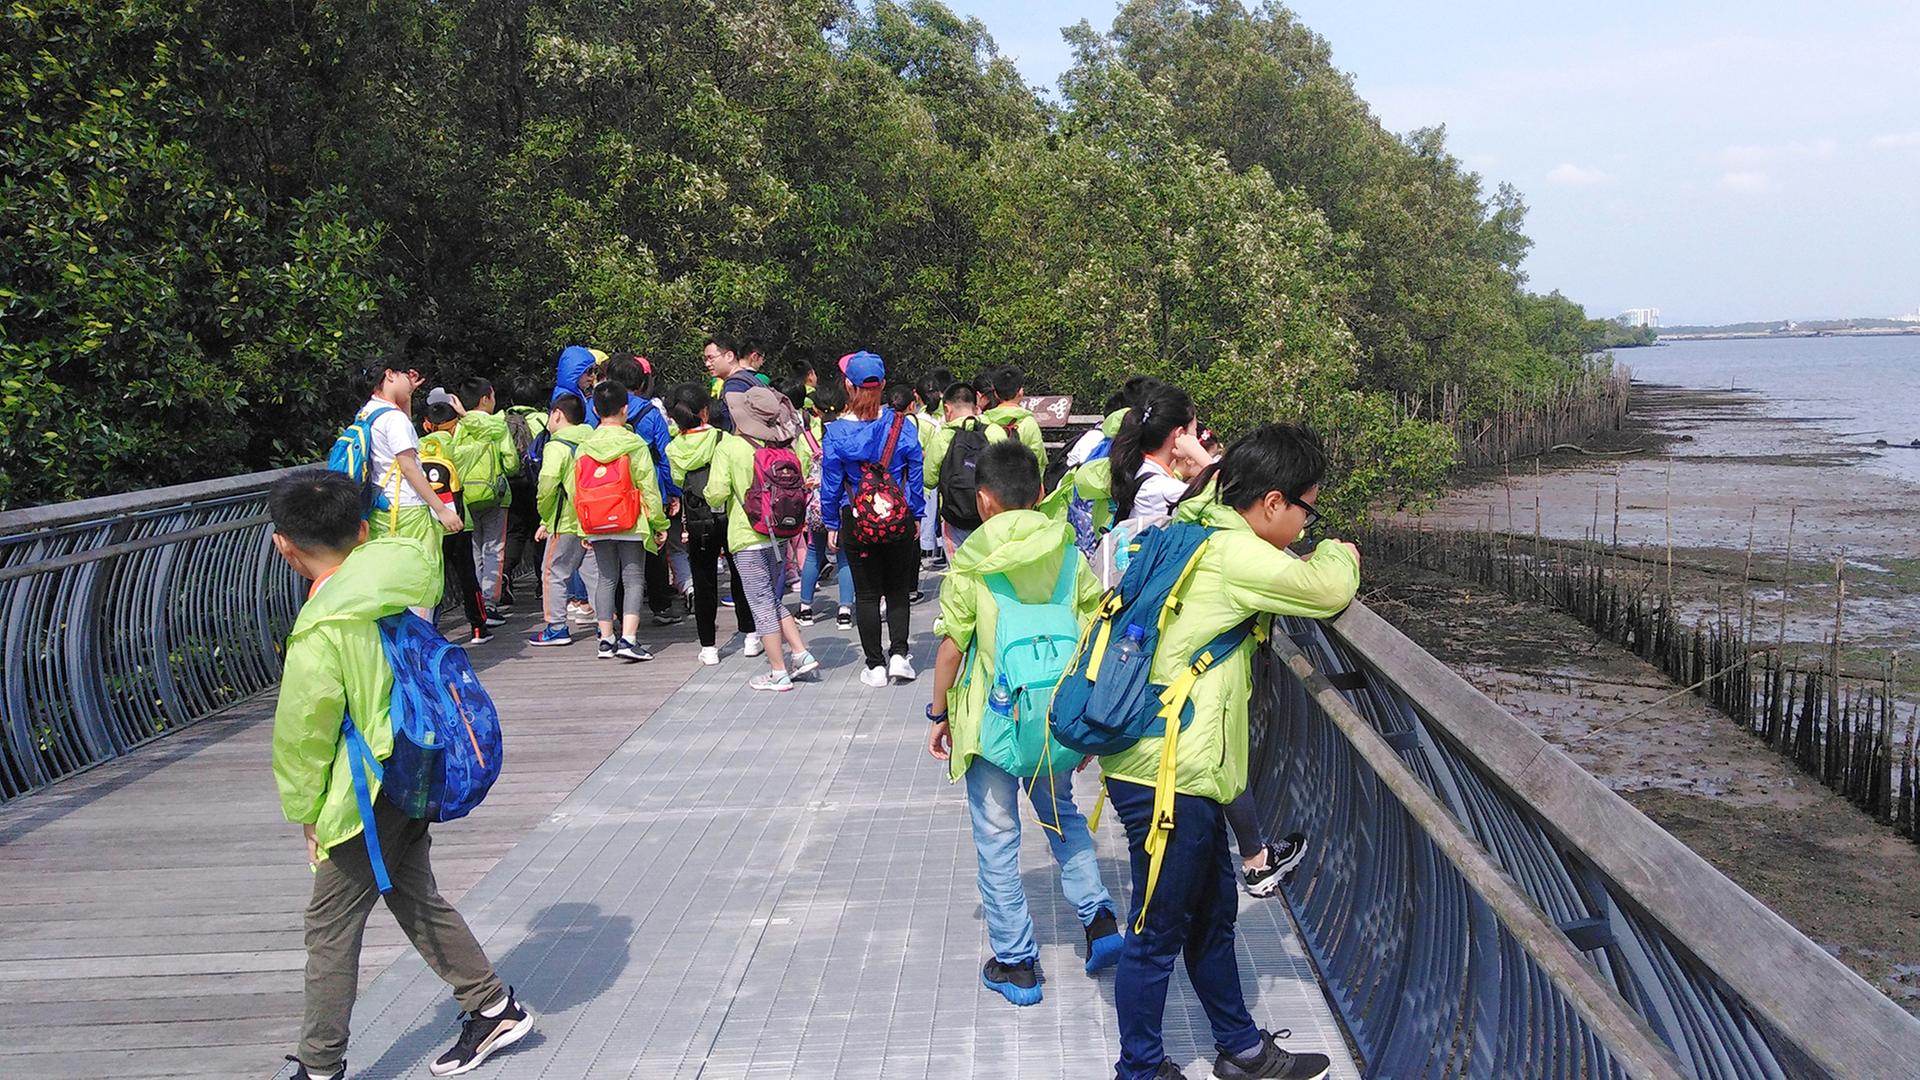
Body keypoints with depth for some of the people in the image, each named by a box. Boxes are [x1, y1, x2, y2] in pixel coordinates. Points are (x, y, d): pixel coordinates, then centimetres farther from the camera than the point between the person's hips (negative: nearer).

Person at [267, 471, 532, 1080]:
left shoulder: (320, 630, -23)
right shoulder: (397, 563, -7)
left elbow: (305, 731, -14)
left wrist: (306, 811, 0)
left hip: (369, 795, -8)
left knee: (330, 925, 6)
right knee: (414, 898, 22)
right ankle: (495, 1007, 28)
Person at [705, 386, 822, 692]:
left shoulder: (728, 447, -13)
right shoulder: (784, 446, 0)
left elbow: (717, 493, -16)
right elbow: (801, 486, 7)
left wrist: (711, 495, 3)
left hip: (748, 539, -5)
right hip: (779, 536, 5)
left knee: (762, 606, 3)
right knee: (773, 601, 21)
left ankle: (779, 673, 8)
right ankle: (802, 654, 15)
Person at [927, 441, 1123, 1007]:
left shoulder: (969, 563, -10)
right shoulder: (1068, 553, -1)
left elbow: (952, 646, -9)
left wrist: (939, 714, 5)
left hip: (992, 718, -3)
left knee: (997, 838, 8)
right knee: (1060, 811, 26)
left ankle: (1016, 964, 14)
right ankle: (1098, 916, 15)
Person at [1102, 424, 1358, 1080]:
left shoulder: (1197, 530, 9)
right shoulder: (1230, 552, -20)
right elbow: (1329, 589, -16)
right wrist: (1340, 553, 5)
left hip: (1179, 766, 10)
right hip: (1167, 777, -10)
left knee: (1213, 912, 22)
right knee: (1159, 933, 6)